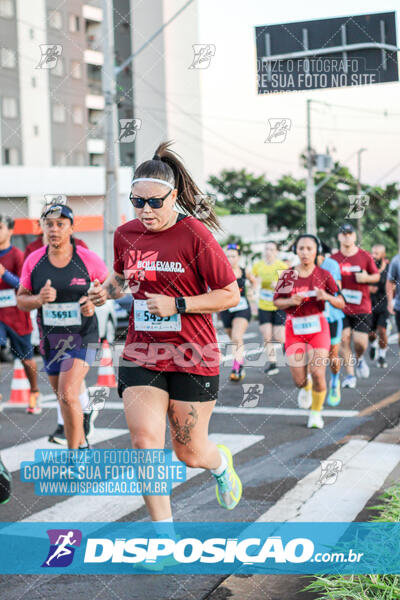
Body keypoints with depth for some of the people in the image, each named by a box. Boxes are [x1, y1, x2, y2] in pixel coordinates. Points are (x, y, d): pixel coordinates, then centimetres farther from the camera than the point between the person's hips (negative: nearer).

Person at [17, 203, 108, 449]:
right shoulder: (34, 260, -2)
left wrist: (94, 301, -14)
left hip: (82, 337, -4)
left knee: (68, 394, -18)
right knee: (65, 398, 15)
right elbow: (21, 299, 5)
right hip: (50, 339, 4)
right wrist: (39, 299, -16)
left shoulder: (88, 259, -10)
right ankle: (83, 445, 38)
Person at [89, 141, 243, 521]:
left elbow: (230, 294, -8)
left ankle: (220, 462, 45)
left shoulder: (194, 235, -11)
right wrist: (107, 290, 2)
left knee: (190, 454, 6)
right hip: (141, 354, 3)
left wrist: (177, 305, -18)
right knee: (145, 439, -14)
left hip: (193, 356, -3)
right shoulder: (126, 234, 3)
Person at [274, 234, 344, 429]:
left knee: (318, 374, -11)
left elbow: (341, 303, 1)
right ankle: (306, 388, 38)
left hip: (317, 327, -1)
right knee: (299, 380, -3)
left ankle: (316, 413, 14)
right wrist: (291, 301, -13)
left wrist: (327, 296, -19)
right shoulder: (287, 275, -1)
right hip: (294, 328, 1)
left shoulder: (324, 275, -2)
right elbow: (276, 301, 7)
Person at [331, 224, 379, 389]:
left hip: (362, 307, -1)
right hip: (341, 306, 1)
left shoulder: (365, 256, 1)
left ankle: (359, 359, 31)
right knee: (344, 339, -5)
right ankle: (350, 375, 6)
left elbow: (376, 276, 10)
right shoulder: (333, 258, 2)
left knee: (360, 342, -5)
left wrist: (366, 278, -10)